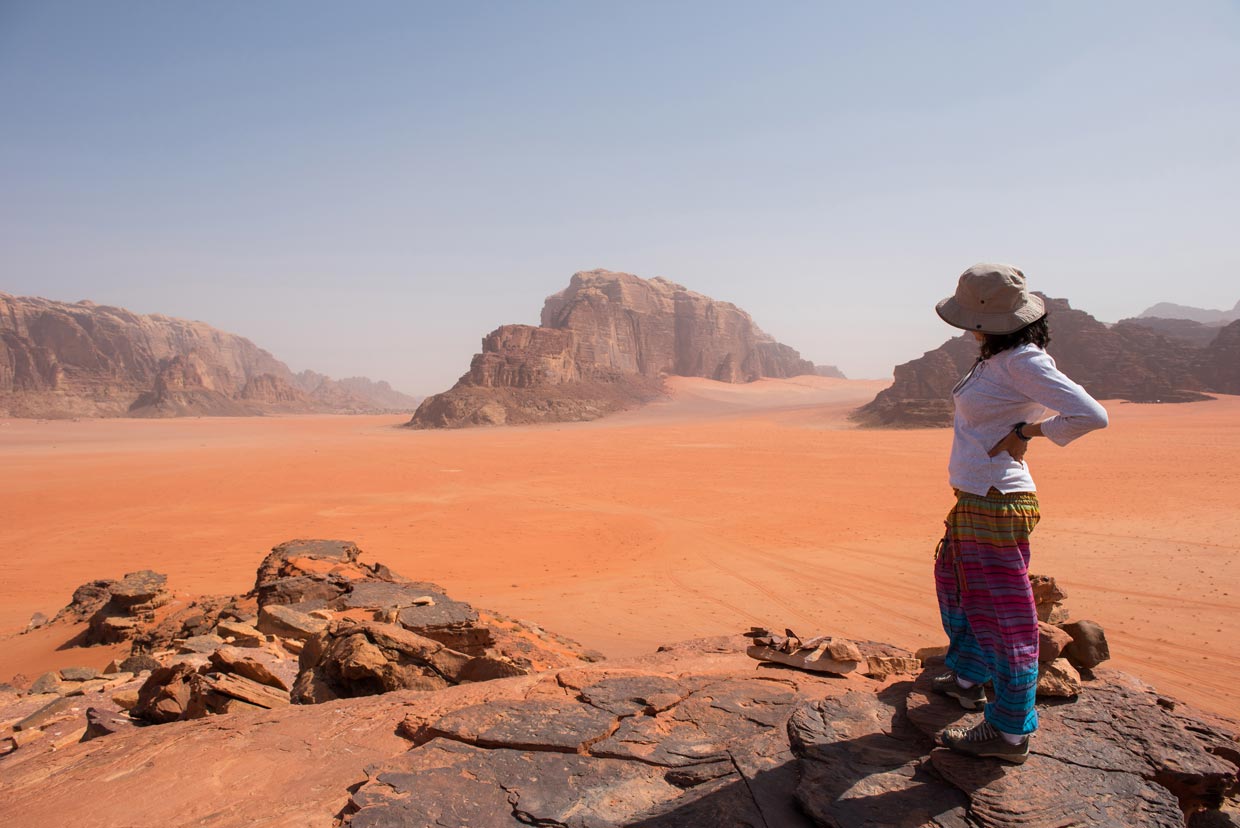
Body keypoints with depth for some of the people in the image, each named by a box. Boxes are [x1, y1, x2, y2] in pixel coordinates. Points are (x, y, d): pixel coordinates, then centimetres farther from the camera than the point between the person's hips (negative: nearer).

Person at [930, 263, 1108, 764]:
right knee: (955, 584, 25)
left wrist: (1028, 431, -14)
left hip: (995, 505, -10)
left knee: (1002, 611, 1)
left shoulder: (1024, 362, -18)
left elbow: (1091, 416, -24)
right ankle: (967, 678, 45)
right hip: (975, 501, 10)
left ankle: (1009, 733, 15)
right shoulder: (997, 360, 9)